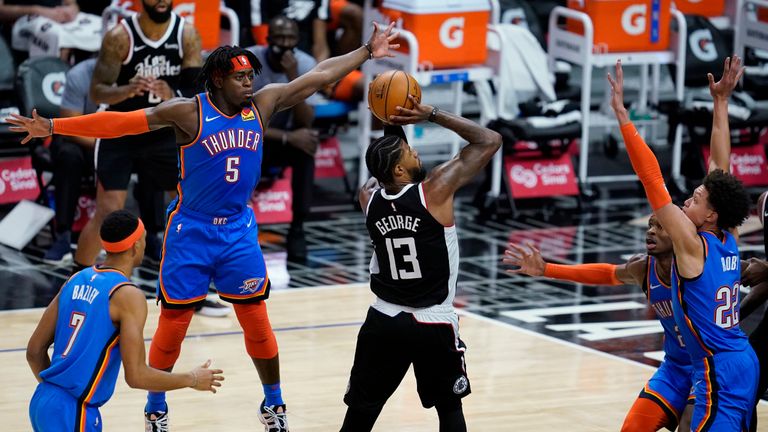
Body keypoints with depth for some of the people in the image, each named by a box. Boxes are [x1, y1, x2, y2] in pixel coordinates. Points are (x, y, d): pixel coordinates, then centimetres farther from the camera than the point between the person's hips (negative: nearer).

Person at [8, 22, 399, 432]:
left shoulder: (263, 104, -4)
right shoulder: (189, 112, -16)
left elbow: (318, 75, 4)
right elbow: (121, 122, -20)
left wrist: (367, 51, 7)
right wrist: (52, 127, -25)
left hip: (238, 229, 3)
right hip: (191, 231, -3)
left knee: (258, 322, 7)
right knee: (172, 325, 3)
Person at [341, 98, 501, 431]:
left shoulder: (368, 198, -1)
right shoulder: (435, 191, -15)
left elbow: (379, 175, 25)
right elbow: (490, 141, -8)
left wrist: (392, 127, 14)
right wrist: (431, 115, -6)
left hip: (383, 323, 3)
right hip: (434, 327, -3)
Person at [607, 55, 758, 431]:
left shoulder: (692, 244, -12)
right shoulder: (726, 240, 7)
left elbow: (653, 179, -18)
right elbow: (720, 165, 13)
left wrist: (622, 114, -20)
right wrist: (721, 103, 16)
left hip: (718, 371, -9)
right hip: (744, 362, 9)